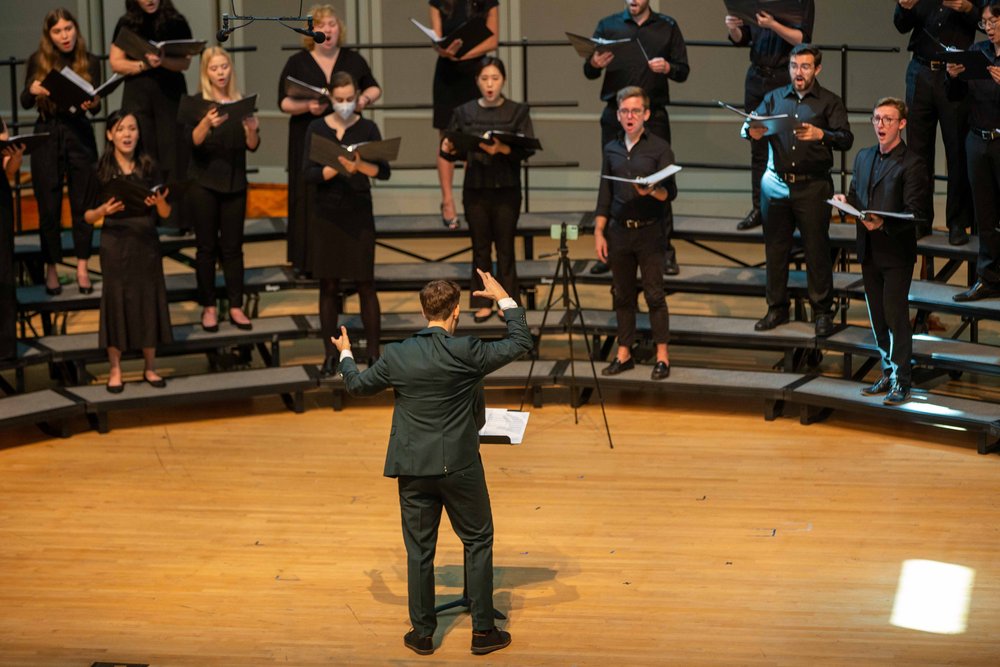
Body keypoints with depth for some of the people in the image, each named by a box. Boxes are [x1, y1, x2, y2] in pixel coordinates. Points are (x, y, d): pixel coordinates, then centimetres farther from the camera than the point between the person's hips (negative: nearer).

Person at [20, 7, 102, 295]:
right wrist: (32, 90, -18)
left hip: (80, 137, 0)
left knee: (82, 205, 2)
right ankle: (51, 269, 12)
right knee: (48, 208, 3)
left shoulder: (90, 62, 0)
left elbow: (96, 106, -2)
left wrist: (92, 104, -26)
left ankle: (82, 268, 11)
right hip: (47, 137, 0)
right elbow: (25, 104, 4)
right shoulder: (38, 61, 0)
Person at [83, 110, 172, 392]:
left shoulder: (150, 168, 0)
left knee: (148, 301, 5)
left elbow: (166, 214, 2)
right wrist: (105, 210, -20)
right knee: (116, 302, 1)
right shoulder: (100, 171, -4)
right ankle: (115, 370, 11)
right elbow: (88, 216, 0)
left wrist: (159, 202, -19)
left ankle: (150, 367, 18)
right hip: (115, 245, -2)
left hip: (146, 244, 2)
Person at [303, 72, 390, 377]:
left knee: (365, 284, -1)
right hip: (324, 214, 1)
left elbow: (384, 171, -8)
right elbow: (308, 174, -8)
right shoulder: (316, 129, 1)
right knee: (328, 286, 5)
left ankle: (374, 353, 4)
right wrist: (337, 167, -26)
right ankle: (330, 354, 12)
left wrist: (360, 165, -28)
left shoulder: (367, 128, 0)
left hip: (358, 214, -1)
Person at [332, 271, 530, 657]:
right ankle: (483, 631, 13)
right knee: (478, 542, 11)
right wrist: (504, 299, 8)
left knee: (419, 550, 11)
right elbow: (521, 343, -3)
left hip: (413, 469, 2)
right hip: (460, 466, -2)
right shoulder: (466, 352, -14)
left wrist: (345, 356, 30)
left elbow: (357, 386, 10)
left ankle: (423, 633, 19)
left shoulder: (397, 356, -6)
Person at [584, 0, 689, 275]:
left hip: (654, 116, -1)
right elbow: (588, 72, 7)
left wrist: (667, 68, -16)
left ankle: (665, 252, 2)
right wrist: (595, 64, -17)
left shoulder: (667, 27, 7)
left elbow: (683, 72, 6)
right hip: (614, 115, 1)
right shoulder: (608, 25, 8)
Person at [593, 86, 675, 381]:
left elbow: (671, 192, -9)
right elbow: (605, 194, 14)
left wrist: (652, 191, -30)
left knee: (654, 295, -3)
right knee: (622, 295, 9)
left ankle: (662, 356, 3)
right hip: (618, 231, 4)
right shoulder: (611, 150, 11)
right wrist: (599, 233, 8)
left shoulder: (659, 148, -3)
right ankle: (624, 354, 16)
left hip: (649, 231, -4)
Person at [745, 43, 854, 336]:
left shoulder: (830, 102, 3)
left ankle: (822, 311, 9)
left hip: (812, 187, -3)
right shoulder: (774, 98, 12)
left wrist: (820, 134, -29)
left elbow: (846, 140, -9)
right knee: (775, 248, 8)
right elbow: (748, 127, 3)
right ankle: (776, 308, 19)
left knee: (817, 249, 0)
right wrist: (752, 132, -21)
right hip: (776, 185, 3)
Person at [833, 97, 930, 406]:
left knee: (896, 315, -4)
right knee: (878, 317, 13)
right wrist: (845, 201, -2)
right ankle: (888, 373, 24)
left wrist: (884, 224, -28)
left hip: (896, 252, -7)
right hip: (869, 250, 7)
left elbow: (915, 213, -15)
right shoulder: (863, 157, 12)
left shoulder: (912, 163, -10)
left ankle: (901, 381, 4)